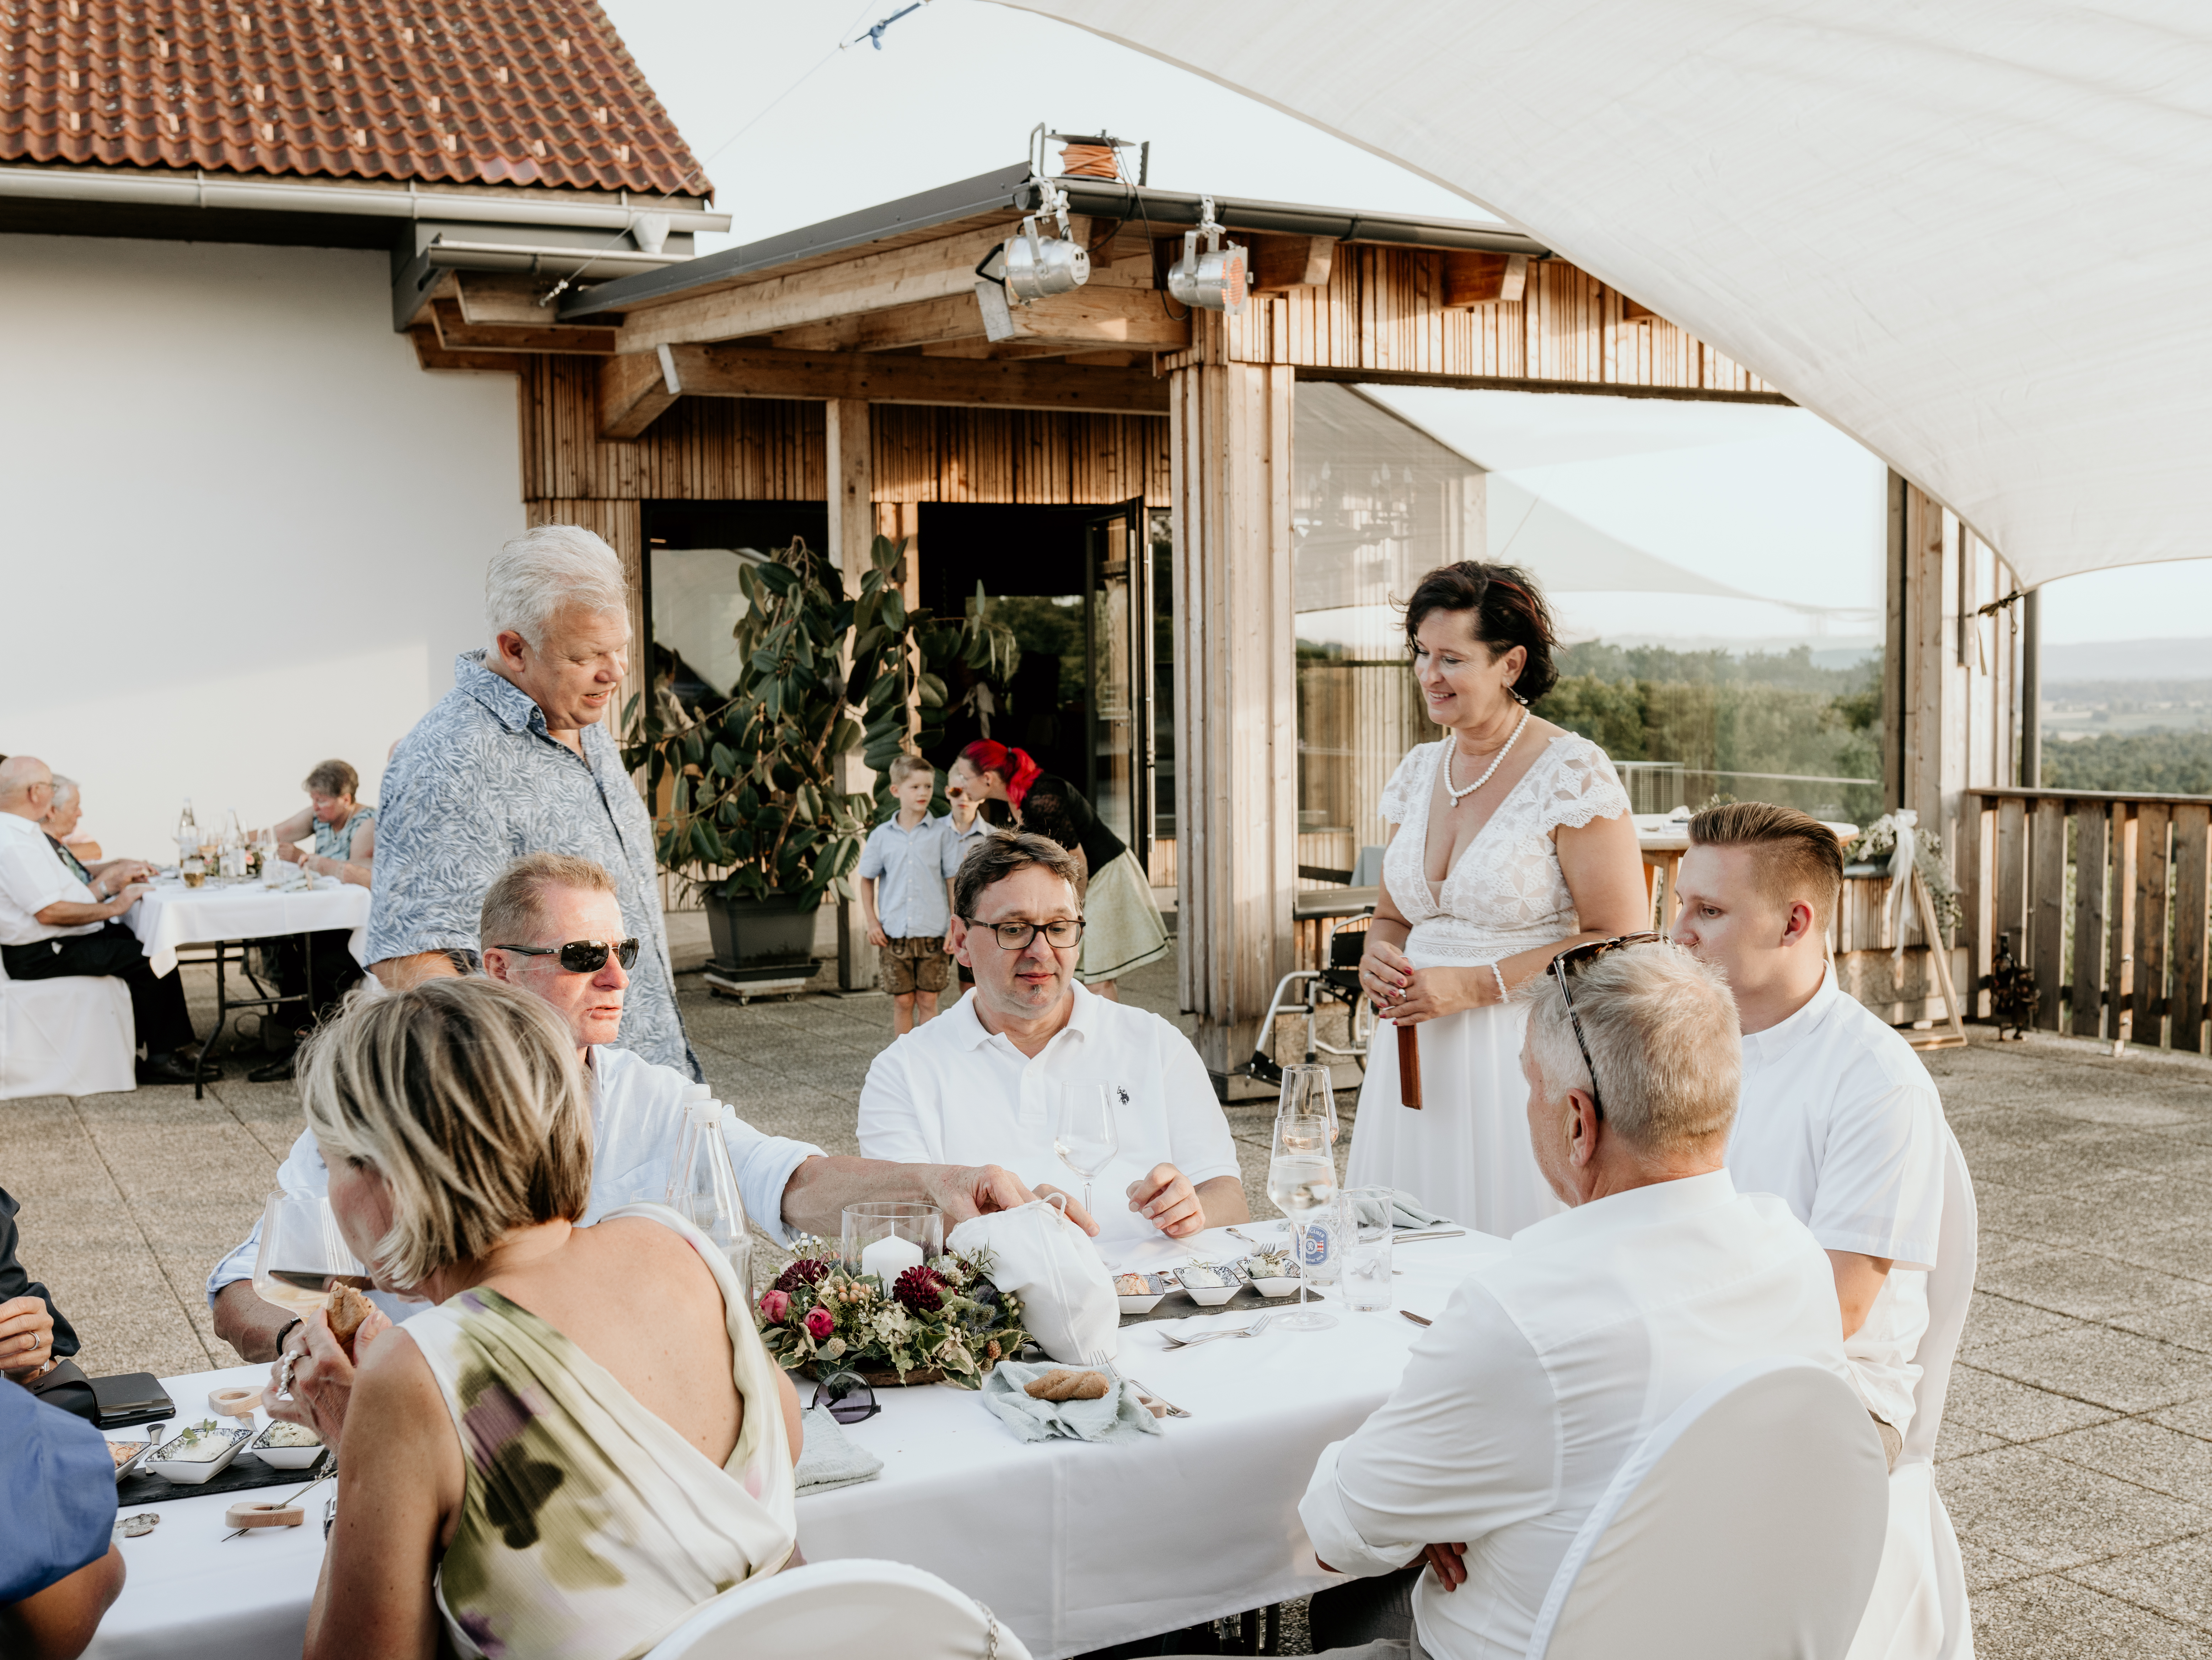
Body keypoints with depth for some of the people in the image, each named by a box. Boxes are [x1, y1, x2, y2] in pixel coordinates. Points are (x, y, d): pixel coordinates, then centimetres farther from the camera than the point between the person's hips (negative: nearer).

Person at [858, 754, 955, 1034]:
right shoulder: (882, 835, 3)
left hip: (933, 931, -1)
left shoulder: (941, 831, -1)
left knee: (928, 1001, 5)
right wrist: (872, 922, 5)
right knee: (902, 1001, 7)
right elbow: (868, 879, 13)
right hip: (895, 934, 1)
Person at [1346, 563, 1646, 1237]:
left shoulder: (1573, 772, -9)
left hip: (1525, 1056, -6)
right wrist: (1379, 956, -2)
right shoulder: (1418, 771, 10)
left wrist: (1474, 985, -16)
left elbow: (1621, 943, -13)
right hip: (1418, 1057, 6)